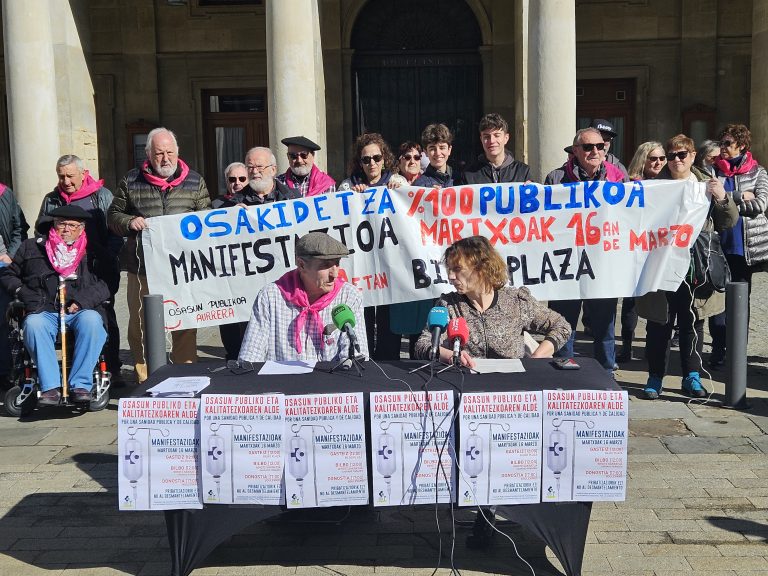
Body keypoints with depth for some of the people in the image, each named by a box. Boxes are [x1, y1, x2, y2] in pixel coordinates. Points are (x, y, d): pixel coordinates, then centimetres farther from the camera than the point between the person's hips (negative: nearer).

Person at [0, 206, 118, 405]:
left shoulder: (94, 251, 14)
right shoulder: (32, 247, 18)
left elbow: (109, 281, 3)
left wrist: (83, 300, -10)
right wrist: (22, 292, 4)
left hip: (82, 311, -1)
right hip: (45, 311, 1)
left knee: (92, 321, -35)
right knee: (33, 324, -34)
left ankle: (81, 385, -32)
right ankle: (50, 388, -33)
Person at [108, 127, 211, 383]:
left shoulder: (194, 181, 9)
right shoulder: (131, 182, 7)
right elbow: (113, 215, 14)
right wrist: (129, 222, -7)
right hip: (143, 266, 0)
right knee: (141, 323, 5)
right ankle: (143, 379, 18)